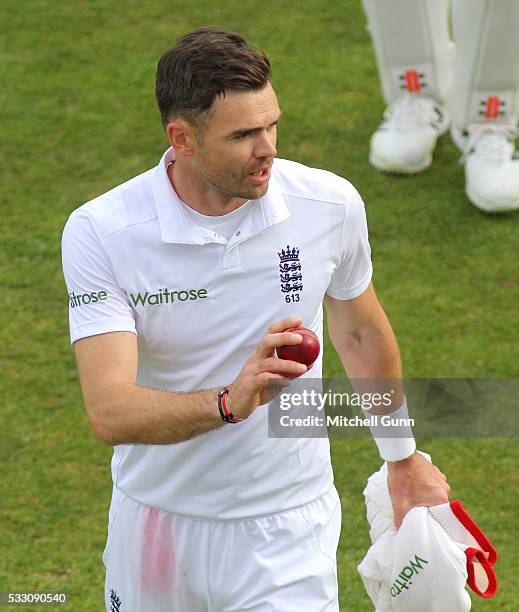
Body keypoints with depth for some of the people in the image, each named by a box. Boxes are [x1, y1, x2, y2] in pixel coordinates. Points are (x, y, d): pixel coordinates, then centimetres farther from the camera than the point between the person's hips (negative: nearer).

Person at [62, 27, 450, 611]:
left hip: (286, 529, 0)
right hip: (155, 521, 0)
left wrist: (402, 457, 20)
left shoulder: (330, 204, -12)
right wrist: (230, 402, -43)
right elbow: (110, 411, -27)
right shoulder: (99, 232, -19)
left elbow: (360, 333, 8)